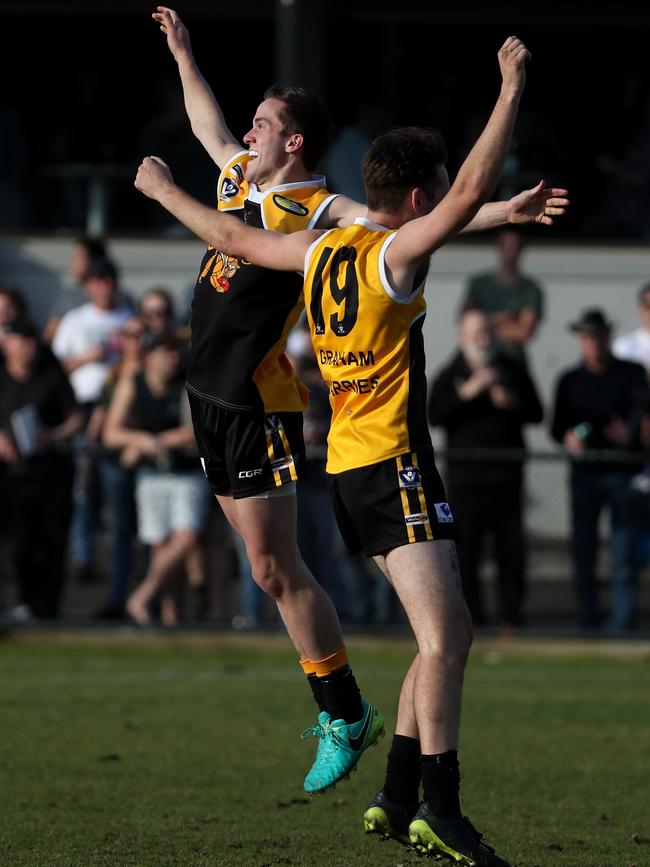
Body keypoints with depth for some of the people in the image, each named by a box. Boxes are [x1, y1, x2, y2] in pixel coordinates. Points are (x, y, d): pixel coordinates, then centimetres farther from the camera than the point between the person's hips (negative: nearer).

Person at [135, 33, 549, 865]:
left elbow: (236, 239, 25)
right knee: (442, 637, -16)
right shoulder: (394, 254, -12)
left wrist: (164, 192, 41)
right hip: (394, 462, -9)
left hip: (350, 464, 9)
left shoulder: (321, 250, 11)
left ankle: (398, 800, 14)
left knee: (449, 635, 14)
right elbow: (473, 190, -23)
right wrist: (511, 90, -17)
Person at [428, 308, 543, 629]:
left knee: (511, 548, 1)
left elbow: (536, 413, 14)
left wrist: (512, 403, -5)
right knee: (465, 548, -5)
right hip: (465, 474, -2)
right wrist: (469, 392, -17)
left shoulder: (512, 370, 13)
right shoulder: (449, 376, 6)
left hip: (507, 474, 2)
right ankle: (470, 613, 0)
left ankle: (511, 613, 7)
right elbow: (435, 416, -10)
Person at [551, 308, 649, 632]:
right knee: (583, 553, 2)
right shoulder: (570, 380, 13)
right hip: (585, 471, 2)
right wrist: (568, 438, -12)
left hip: (623, 471, -2)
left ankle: (623, 626, -5)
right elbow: (558, 426, 11)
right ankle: (588, 623, 9)